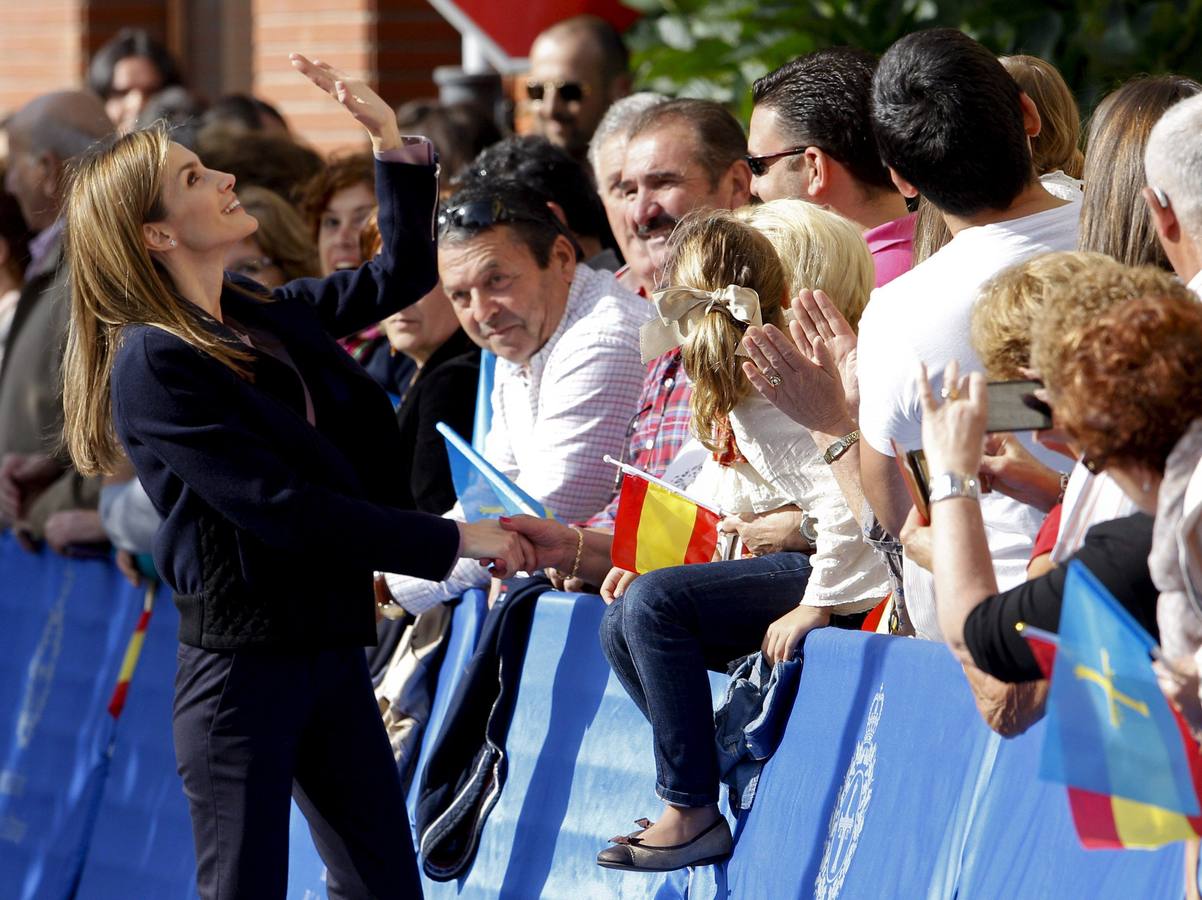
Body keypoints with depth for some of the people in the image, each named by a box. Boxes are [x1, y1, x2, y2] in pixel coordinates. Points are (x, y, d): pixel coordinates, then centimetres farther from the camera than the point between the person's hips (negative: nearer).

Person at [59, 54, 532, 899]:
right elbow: (280, 507, -21)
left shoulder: (258, 312, 8)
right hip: (242, 662, -8)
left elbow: (399, 277, 20)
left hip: (330, 640, 8)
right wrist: (452, 540, -18)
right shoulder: (152, 364, -16)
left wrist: (392, 138, 7)